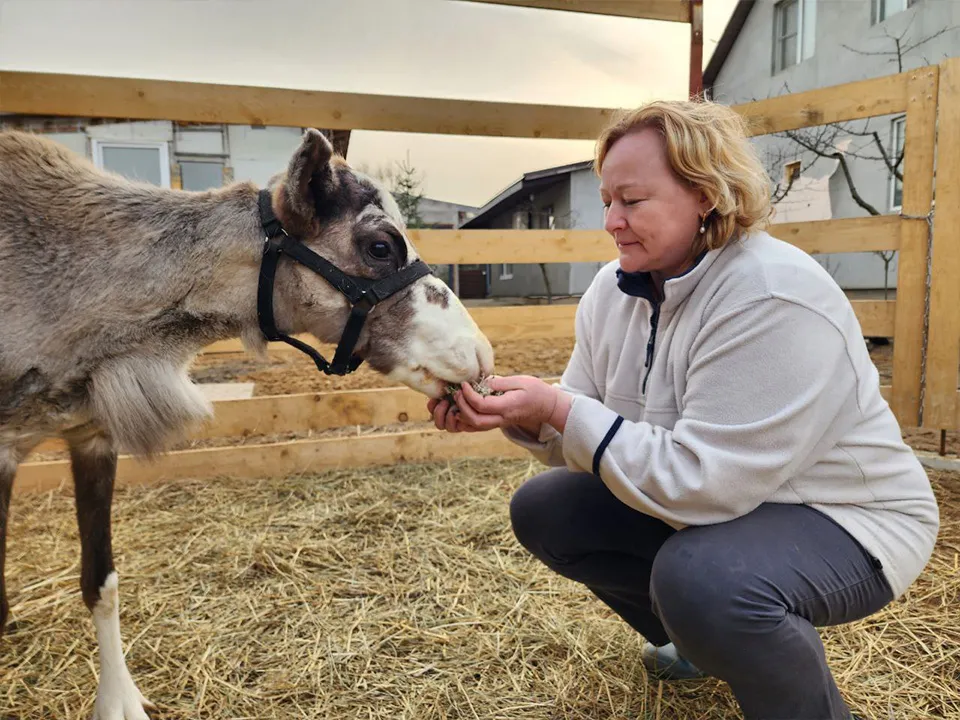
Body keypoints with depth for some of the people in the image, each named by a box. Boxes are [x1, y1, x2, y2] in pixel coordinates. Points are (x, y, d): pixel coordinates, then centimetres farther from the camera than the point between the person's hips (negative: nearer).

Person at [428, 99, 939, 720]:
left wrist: (561, 411, -31)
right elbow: (588, 429, 0)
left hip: (846, 519, -7)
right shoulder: (615, 289, -3)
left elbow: (702, 482, -31)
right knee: (543, 510, 2)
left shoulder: (772, 298, -28)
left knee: (699, 576, -37)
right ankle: (703, 643, 21)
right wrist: (517, 415, -19)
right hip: (695, 499, 8)